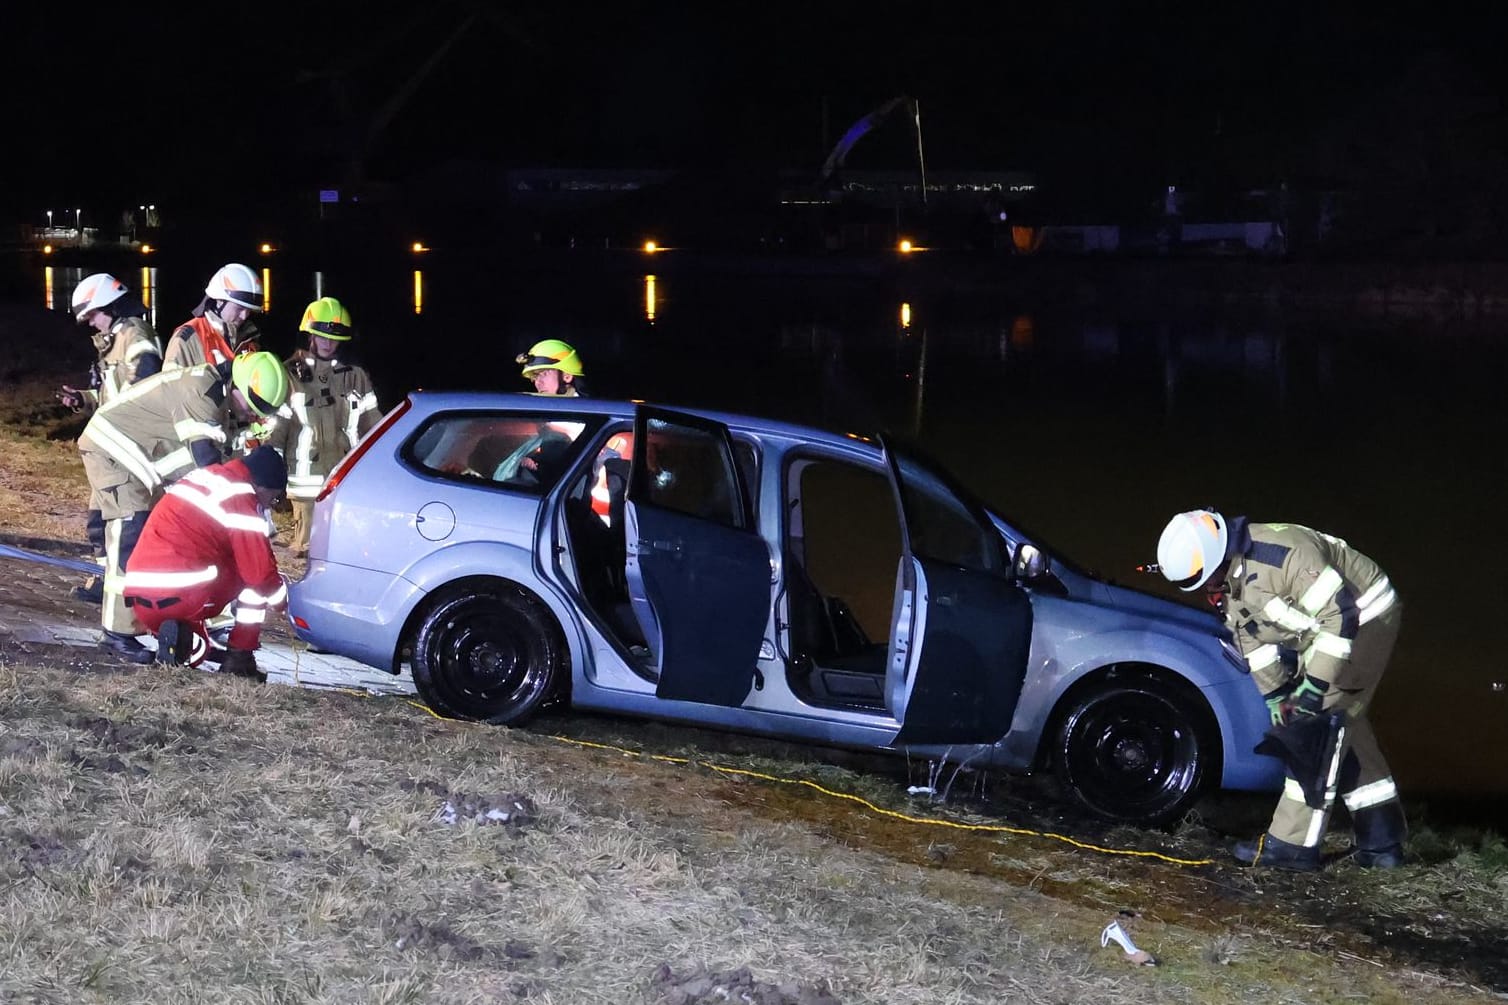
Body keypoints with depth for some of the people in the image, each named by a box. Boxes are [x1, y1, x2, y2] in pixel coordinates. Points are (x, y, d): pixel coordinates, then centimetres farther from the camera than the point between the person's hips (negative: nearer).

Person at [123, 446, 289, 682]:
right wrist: (284, 601, 15)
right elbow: (261, 572, -5)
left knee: (197, 650, 31)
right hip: (181, 598, -8)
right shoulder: (242, 500, -5)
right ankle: (239, 658, 6)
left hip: (141, 605, 8)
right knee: (254, 578, 14)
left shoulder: (200, 477, 20)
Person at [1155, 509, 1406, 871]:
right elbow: (1252, 642, 8)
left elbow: (1340, 614, -32)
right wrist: (1275, 696, 2)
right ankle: (1382, 838, 19)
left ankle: (1293, 843, -14)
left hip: (1364, 619, -10)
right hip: (1319, 635, 10)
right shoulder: (1225, 582, -3)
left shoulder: (1282, 553, -34)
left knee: (1323, 722, -14)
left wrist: (1315, 685, -28)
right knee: (1343, 728, 11)